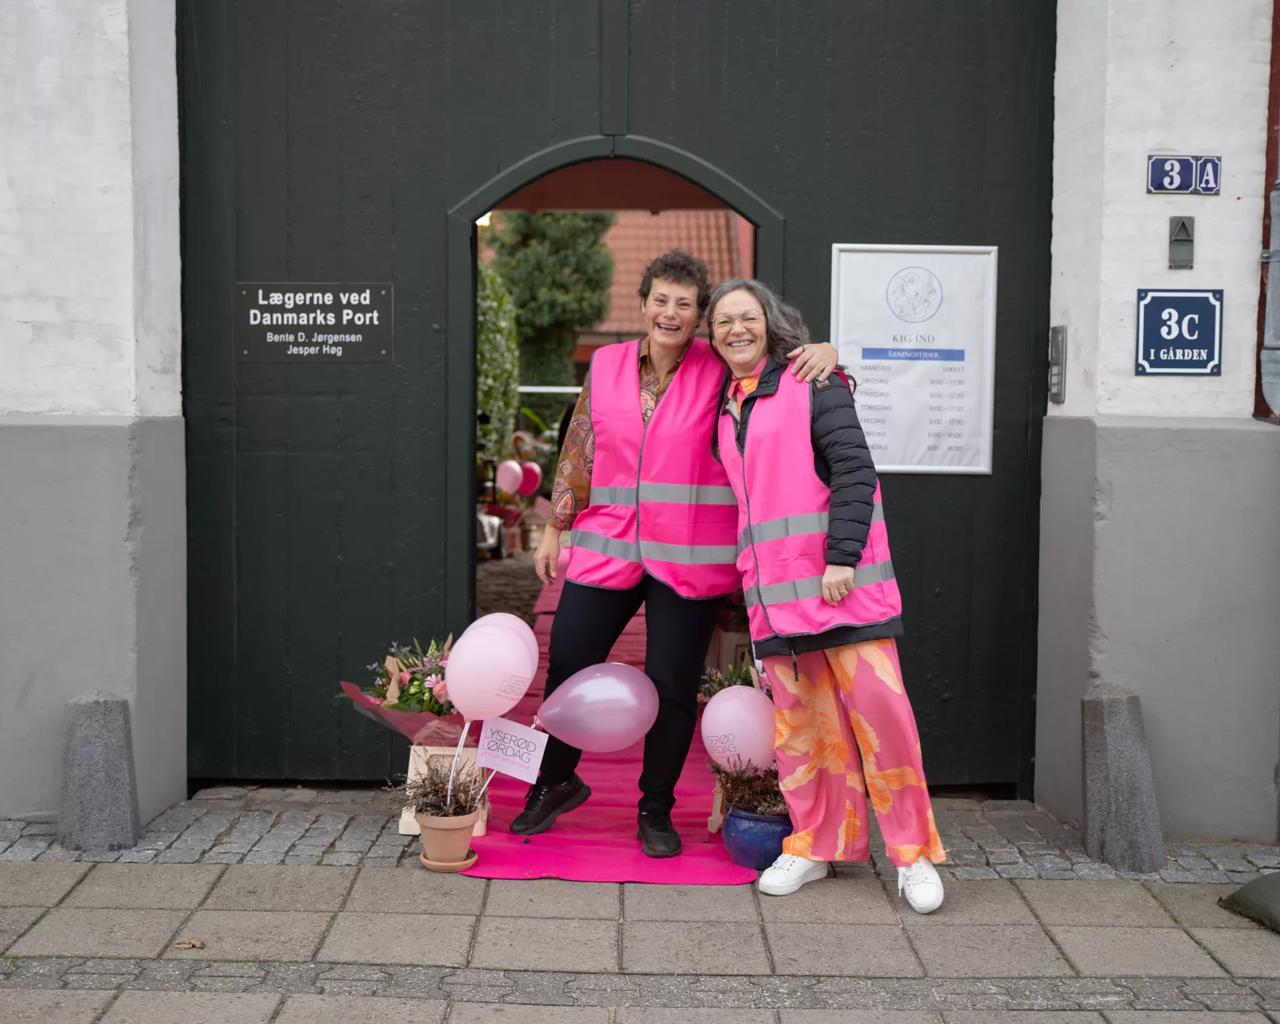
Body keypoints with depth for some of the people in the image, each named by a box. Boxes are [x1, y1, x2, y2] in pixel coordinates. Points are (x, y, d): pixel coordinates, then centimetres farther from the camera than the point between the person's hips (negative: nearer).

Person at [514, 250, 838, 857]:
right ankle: (556, 782, 32)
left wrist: (824, 351, -20)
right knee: (566, 664, 7)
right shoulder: (606, 365, 6)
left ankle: (656, 811, 25)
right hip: (606, 545, 2)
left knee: (672, 686, 6)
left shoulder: (719, 371, -2)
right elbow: (578, 452, 11)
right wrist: (555, 529, 12)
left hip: (689, 555, -2)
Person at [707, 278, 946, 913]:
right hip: (773, 590, 6)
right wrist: (745, 578, 21)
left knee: (878, 707, -8)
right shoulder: (725, 408, 20)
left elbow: (853, 469, -8)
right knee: (800, 720, 7)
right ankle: (818, 844, 20)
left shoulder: (811, 382, 1)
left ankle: (913, 854, 3)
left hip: (841, 578, -6)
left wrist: (841, 555, -17)